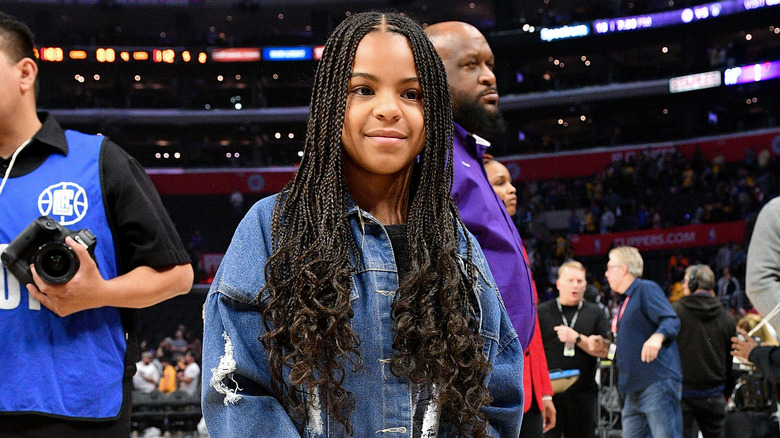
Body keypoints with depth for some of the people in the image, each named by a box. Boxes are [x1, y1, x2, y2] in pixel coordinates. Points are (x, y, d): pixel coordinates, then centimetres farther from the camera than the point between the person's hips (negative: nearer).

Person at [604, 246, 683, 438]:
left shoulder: (646, 289, -5)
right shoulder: (625, 301, 23)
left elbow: (671, 320, -20)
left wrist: (657, 336, -37)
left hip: (657, 383, -10)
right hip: (634, 390, 10)